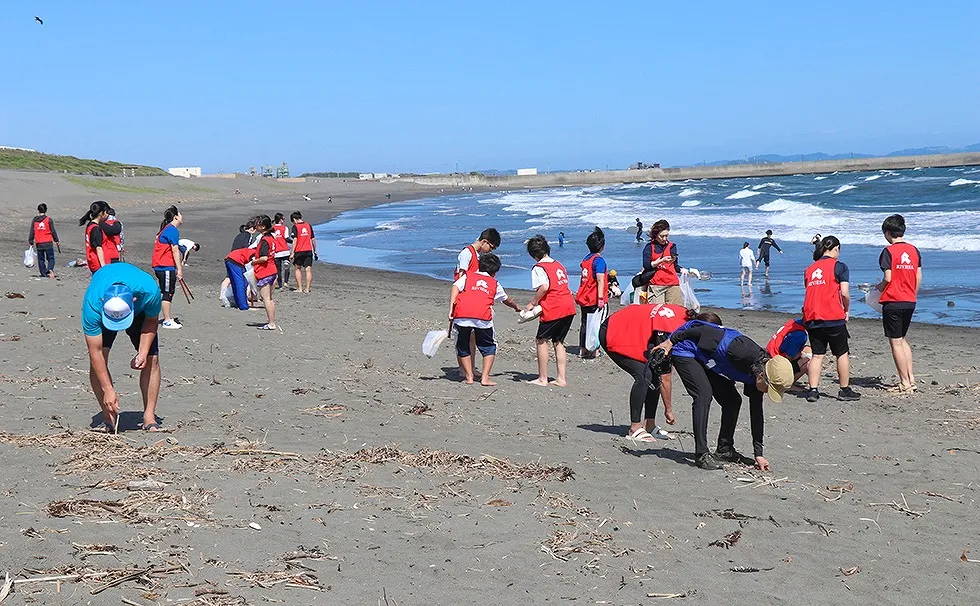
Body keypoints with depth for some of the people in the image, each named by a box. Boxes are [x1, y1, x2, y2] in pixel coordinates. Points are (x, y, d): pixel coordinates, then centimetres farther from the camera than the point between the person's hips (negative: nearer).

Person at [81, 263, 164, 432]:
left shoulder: (149, 291, -41)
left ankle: (149, 418, -5)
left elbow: (151, 321, -16)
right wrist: (108, 390, -37)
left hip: (140, 311, 1)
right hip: (102, 314, -1)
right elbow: (95, 352, -36)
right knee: (97, 359, -19)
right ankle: (109, 418, -11)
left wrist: (143, 353, -27)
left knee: (152, 358, -12)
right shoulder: (92, 303, -43)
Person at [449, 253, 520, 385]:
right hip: (483, 317, 0)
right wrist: (516, 307, 66)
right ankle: (485, 378, 7)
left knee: (462, 347, 19)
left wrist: (451, 308, -2)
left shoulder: (467, 276, 25)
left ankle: (469, 376, 15)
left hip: (461, 315, 0)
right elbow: (507, 300, 46)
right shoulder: (495, 284, 28)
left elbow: (455, 287, 5)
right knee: (489, 348, 17)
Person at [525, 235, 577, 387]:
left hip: (553, 309, -8)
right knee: (558, 342, 16)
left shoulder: (538, 267, -4)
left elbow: (544, 287, -19)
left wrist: (532, 303, -7)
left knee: (541, 340, 5)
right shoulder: (559, 265, 19)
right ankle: (561, 378, 13)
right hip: (569, 306, 8)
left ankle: (543, 378, 5)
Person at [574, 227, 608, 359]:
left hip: (583, 298, 8)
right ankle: (593, 350, -2)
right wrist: (600, 298, -23)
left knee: (585, 323, 13)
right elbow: (600, 280, -21)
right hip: (594, 299, -8)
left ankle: (582, 349, 18)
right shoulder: (599, 260, -14)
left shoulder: (586, 258, 10)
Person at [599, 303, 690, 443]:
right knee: (644, 376, -20)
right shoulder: (668, 332, -31)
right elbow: (665, 378, -22)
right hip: (612, 336, -9)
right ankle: (635, 428, -12)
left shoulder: (685, 315, -9)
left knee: (656, 373, 0)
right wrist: (669, 409, -13)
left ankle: (649, 425, 5)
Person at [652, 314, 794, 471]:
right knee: (704, 394, -25)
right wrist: (671, 341, -17)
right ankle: (701, 455, -21)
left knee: (733, 401, 1)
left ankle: (724, 450, 13)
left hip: (706, 360, 8)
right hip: (685, 350, -8)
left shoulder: (758, 370, -9)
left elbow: (756, 413, 0)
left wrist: (759, 454, -1)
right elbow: (705, 332, -29)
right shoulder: (742, 352, -36)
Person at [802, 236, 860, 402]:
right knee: (842, 354, 8)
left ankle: (813, 390, -1)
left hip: (811, 318, 5)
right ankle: (845, 390, 13)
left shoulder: (809, 269, 15)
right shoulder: (839, 266, 0)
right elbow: (845, 293, -7)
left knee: (817, 355, 7)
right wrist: (847, 310, 8)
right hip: (833, 317, -4)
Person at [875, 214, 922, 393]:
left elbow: (888, 278, -15)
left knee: (896, 342, 0)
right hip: (910, 302, 6)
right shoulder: (914, 250, 7)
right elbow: (919, 277, 8)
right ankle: (910, 378, 17)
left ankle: (905, 383, 0)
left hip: (892, 302, -6)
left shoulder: (889, 251, -10)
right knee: (902, 339, 20)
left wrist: (879, 287, 5)